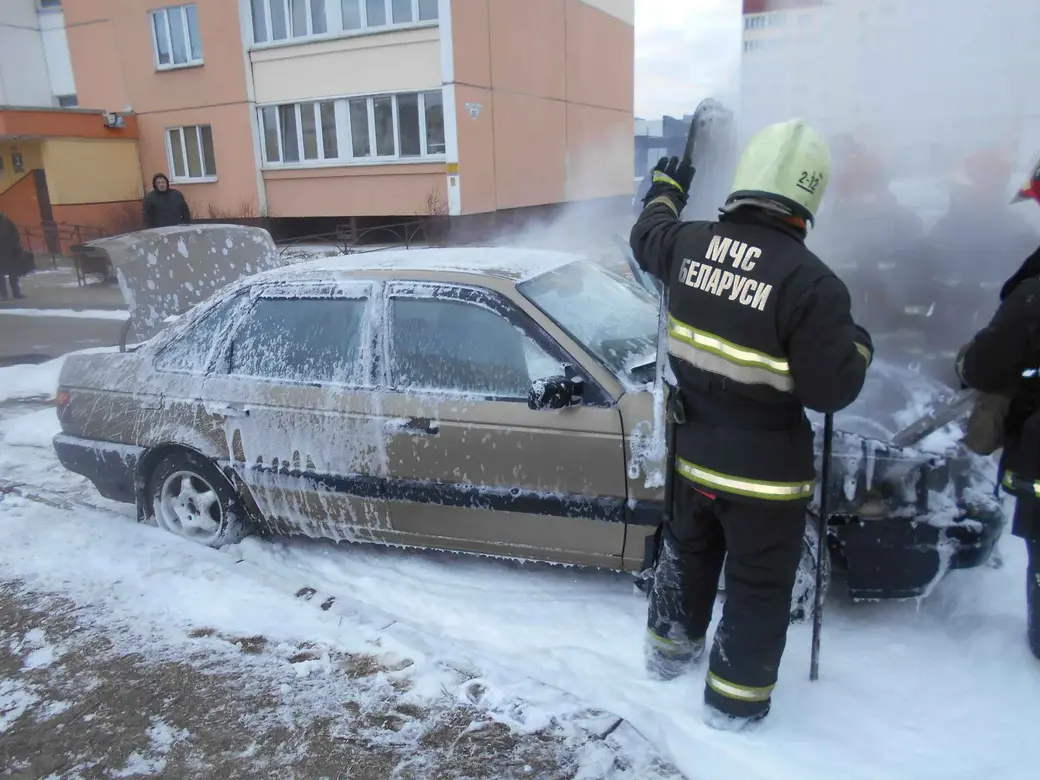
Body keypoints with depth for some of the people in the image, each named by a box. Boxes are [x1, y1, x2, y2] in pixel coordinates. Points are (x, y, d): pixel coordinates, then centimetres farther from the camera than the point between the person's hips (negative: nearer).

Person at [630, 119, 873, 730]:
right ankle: (734, 698, 29)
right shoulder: (812, 283, -24)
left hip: (696, 452, 6)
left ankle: (671, 648, 46)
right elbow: (831, 390, -21)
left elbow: (646, 235, 17)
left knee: (688, 550, 27)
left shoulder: (689, 243, -7)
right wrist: (860, 347, 0)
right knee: (758, 584, 14)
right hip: (766, 470, -5)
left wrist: (668, 187, 36)